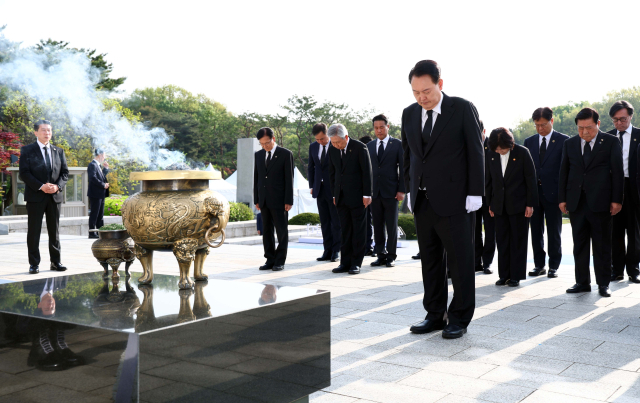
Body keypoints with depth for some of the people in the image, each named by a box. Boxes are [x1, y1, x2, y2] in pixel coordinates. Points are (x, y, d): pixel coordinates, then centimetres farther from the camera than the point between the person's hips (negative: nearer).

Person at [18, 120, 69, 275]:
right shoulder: (27, 150, 1)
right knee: (34, 231, 0)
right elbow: (24, 173, -6)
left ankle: (55, 262, 15)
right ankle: (34, 264, 5)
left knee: (54, 231, 8)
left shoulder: (59, 151, 13)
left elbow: (65, 172, 10)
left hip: (55, 196, 4)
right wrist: (41, 186, -17)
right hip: (35, 196, -3)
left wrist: (58, 186, -9)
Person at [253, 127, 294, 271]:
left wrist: (289, 201, -10)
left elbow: (289, 178, -6)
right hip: (264, 200, 5)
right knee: (266, 231, 8)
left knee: (282, 231, 0)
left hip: (279, 200, -5)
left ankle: (280, 261, 7)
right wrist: (256, 200, 9)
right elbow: (256, 178, 14)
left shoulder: (285, 154, -3)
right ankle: (270, 260, 15)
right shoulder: (258, 155, 12)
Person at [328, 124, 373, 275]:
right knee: (345, 231, 7)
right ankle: (345, 262, 11)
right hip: (341, 197, 5)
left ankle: (356, 263, 7)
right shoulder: (332, 150, 6)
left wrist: (367, 195, -10)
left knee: (358, 231, 1)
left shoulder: (360, 148, -10)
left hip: (357, 197, -5)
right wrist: (334, 194, 11)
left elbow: (367, 172, -8)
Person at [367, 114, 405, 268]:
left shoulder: (397, 144, 2)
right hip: (374, 192, 4)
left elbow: (403, 168, -1)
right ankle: (381, 255, 13)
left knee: (392, 225, 2)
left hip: (391, 192, -3)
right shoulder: (369, 146, 13)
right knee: (377, 225, 5)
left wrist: (401, 190, -8)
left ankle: (391, 256, 9)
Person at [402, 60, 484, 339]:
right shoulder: (409, 114, 10)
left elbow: (476, 152, -5)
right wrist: (410, 191, 11)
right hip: (423, 201, 5)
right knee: (429, 261, 11)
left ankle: (459, 318, 13)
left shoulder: (462, 109, -4)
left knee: (460, 261, 1)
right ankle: (435, 315, 22)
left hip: (454, 201, -5)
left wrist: (475, 193, -9)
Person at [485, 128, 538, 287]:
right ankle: (504, 275, 16)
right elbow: (488, 180, 10)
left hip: (518, 204, -3)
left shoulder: (522, 153, -7)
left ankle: (516, 275, 10)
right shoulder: (491, 155, 2)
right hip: (500, 205, 4)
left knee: (518, 241, 3)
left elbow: (531, 179, -5)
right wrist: (490, 203, 9)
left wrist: (530, 204, -7)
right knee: (502, 241, 7)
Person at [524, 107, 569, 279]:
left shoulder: (563, 141, -1)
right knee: (536, 231, 8)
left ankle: (553, 266, 14)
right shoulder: (529, 141, 10)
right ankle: (539, 265, 17)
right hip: (533, 192, 4)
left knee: (554, 232, 4)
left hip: (553, 192, -3)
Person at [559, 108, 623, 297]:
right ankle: (582, 282, 16)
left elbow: (617, 172, -1)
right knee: (579, 244, 8)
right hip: (576, 202, 3)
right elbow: (564, 172, 11)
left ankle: (603, 283, 12)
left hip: (600, 202, -3)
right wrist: (562, 198, 5)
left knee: (602, 245, 3)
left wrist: (616, 200, -6)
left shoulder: (611, 142, 1)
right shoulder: (569, 144, 9)